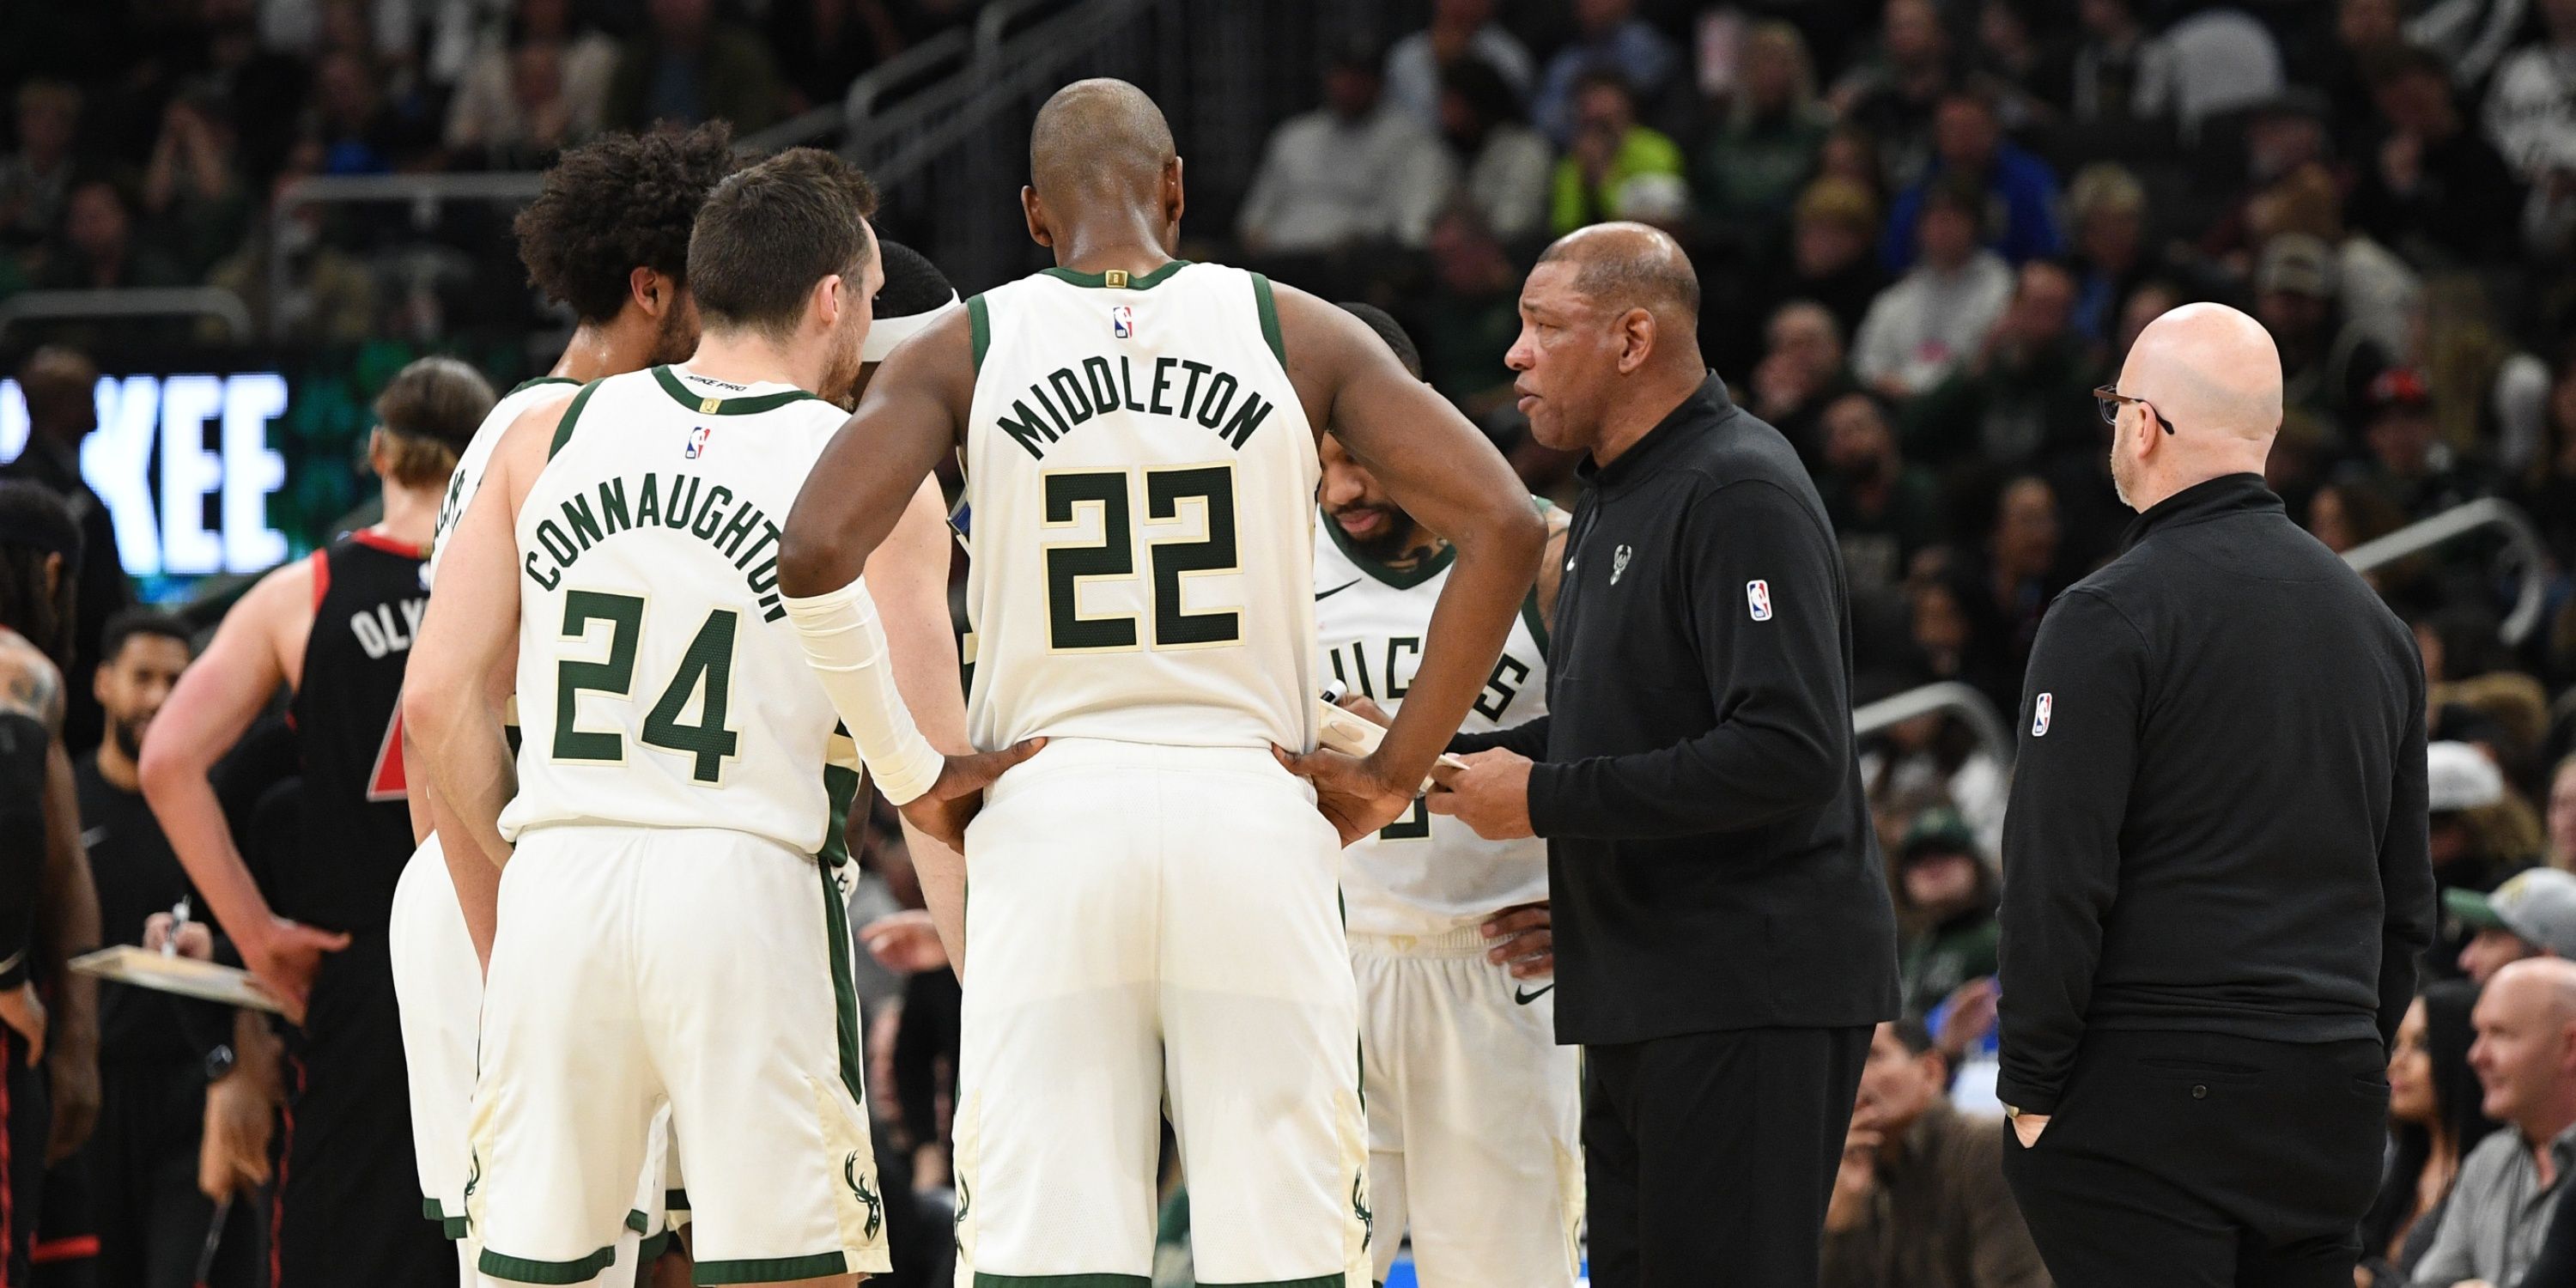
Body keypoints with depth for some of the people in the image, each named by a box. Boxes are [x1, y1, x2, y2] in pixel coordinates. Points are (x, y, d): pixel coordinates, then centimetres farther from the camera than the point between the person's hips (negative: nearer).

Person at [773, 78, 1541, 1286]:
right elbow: (1501, 526, -4)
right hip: (1255, 818, 0)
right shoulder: (1299, 334, 5)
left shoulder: (960, 351, 4)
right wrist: (1395, 771, 1)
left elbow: (816, 556, -11)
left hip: (1046, 820, 0)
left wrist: (909, 772, 0)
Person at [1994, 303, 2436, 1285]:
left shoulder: (2109, 619, -8)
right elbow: (2408, 897, 19)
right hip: (2329, 1110, 7)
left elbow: (2056, 879, -13)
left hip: (2147, 1093, -7)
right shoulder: (2374, 622, 15)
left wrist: (2032, 1086, -7)